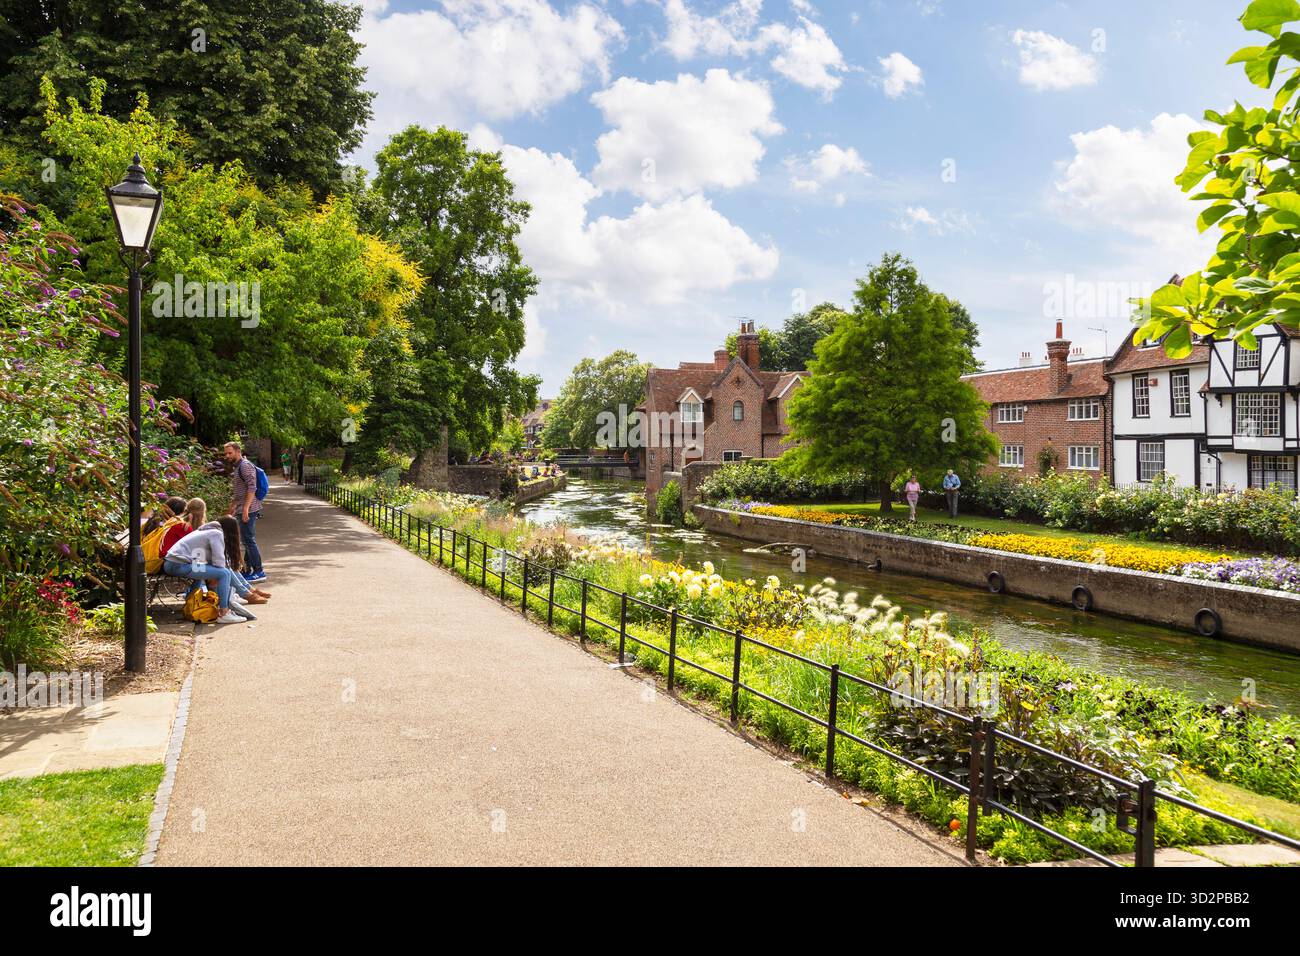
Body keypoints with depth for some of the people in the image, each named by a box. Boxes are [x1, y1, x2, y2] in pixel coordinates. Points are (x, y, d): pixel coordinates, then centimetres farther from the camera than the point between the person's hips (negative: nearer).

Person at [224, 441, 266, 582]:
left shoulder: (245, 465, -13)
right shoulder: (237, 467, 19)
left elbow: (252, 488, -22)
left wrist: (245, 508, -25)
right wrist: (232, 507, 27)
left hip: (248, 510, -10)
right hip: (241, 510, 10)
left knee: (248, 540, -9)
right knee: (247, 540, 14)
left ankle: (259, 571, -6)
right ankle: (249, 569, 20)